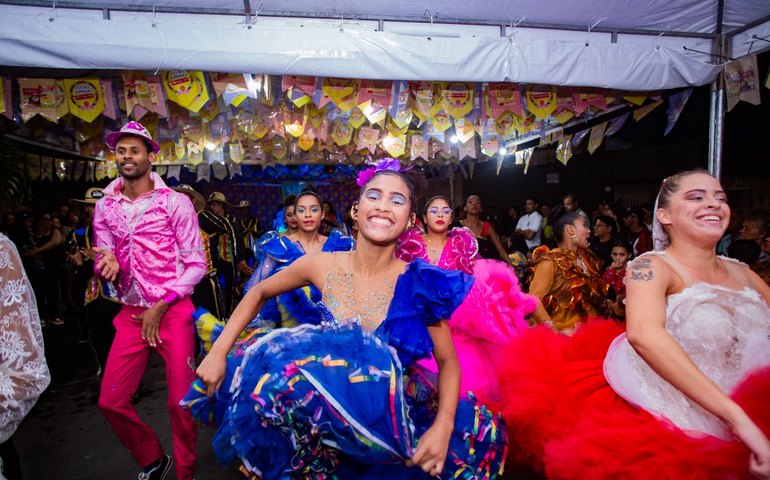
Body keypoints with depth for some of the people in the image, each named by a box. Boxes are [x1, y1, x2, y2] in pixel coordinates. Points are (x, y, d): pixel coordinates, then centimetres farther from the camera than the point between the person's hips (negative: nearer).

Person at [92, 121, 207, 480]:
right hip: (131, 314, 5)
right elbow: (103, 264, 7)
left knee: (180, 403, 2)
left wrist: (160, 306, -12)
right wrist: (107, 265, -17)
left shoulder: (175, 202, -5)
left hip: (173, 312, -4)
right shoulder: (105, 207, 7)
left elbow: (196, 264, -8)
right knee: (110, 401, 6)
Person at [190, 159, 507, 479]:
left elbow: (448, 361, -7)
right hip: (322, 411, 1)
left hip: (392, 416, -1)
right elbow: (259, 293, 3)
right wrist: (218, 352, -6)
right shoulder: (321, 265, -13)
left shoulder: (420, 284, -18)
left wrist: (443, 426, -24)